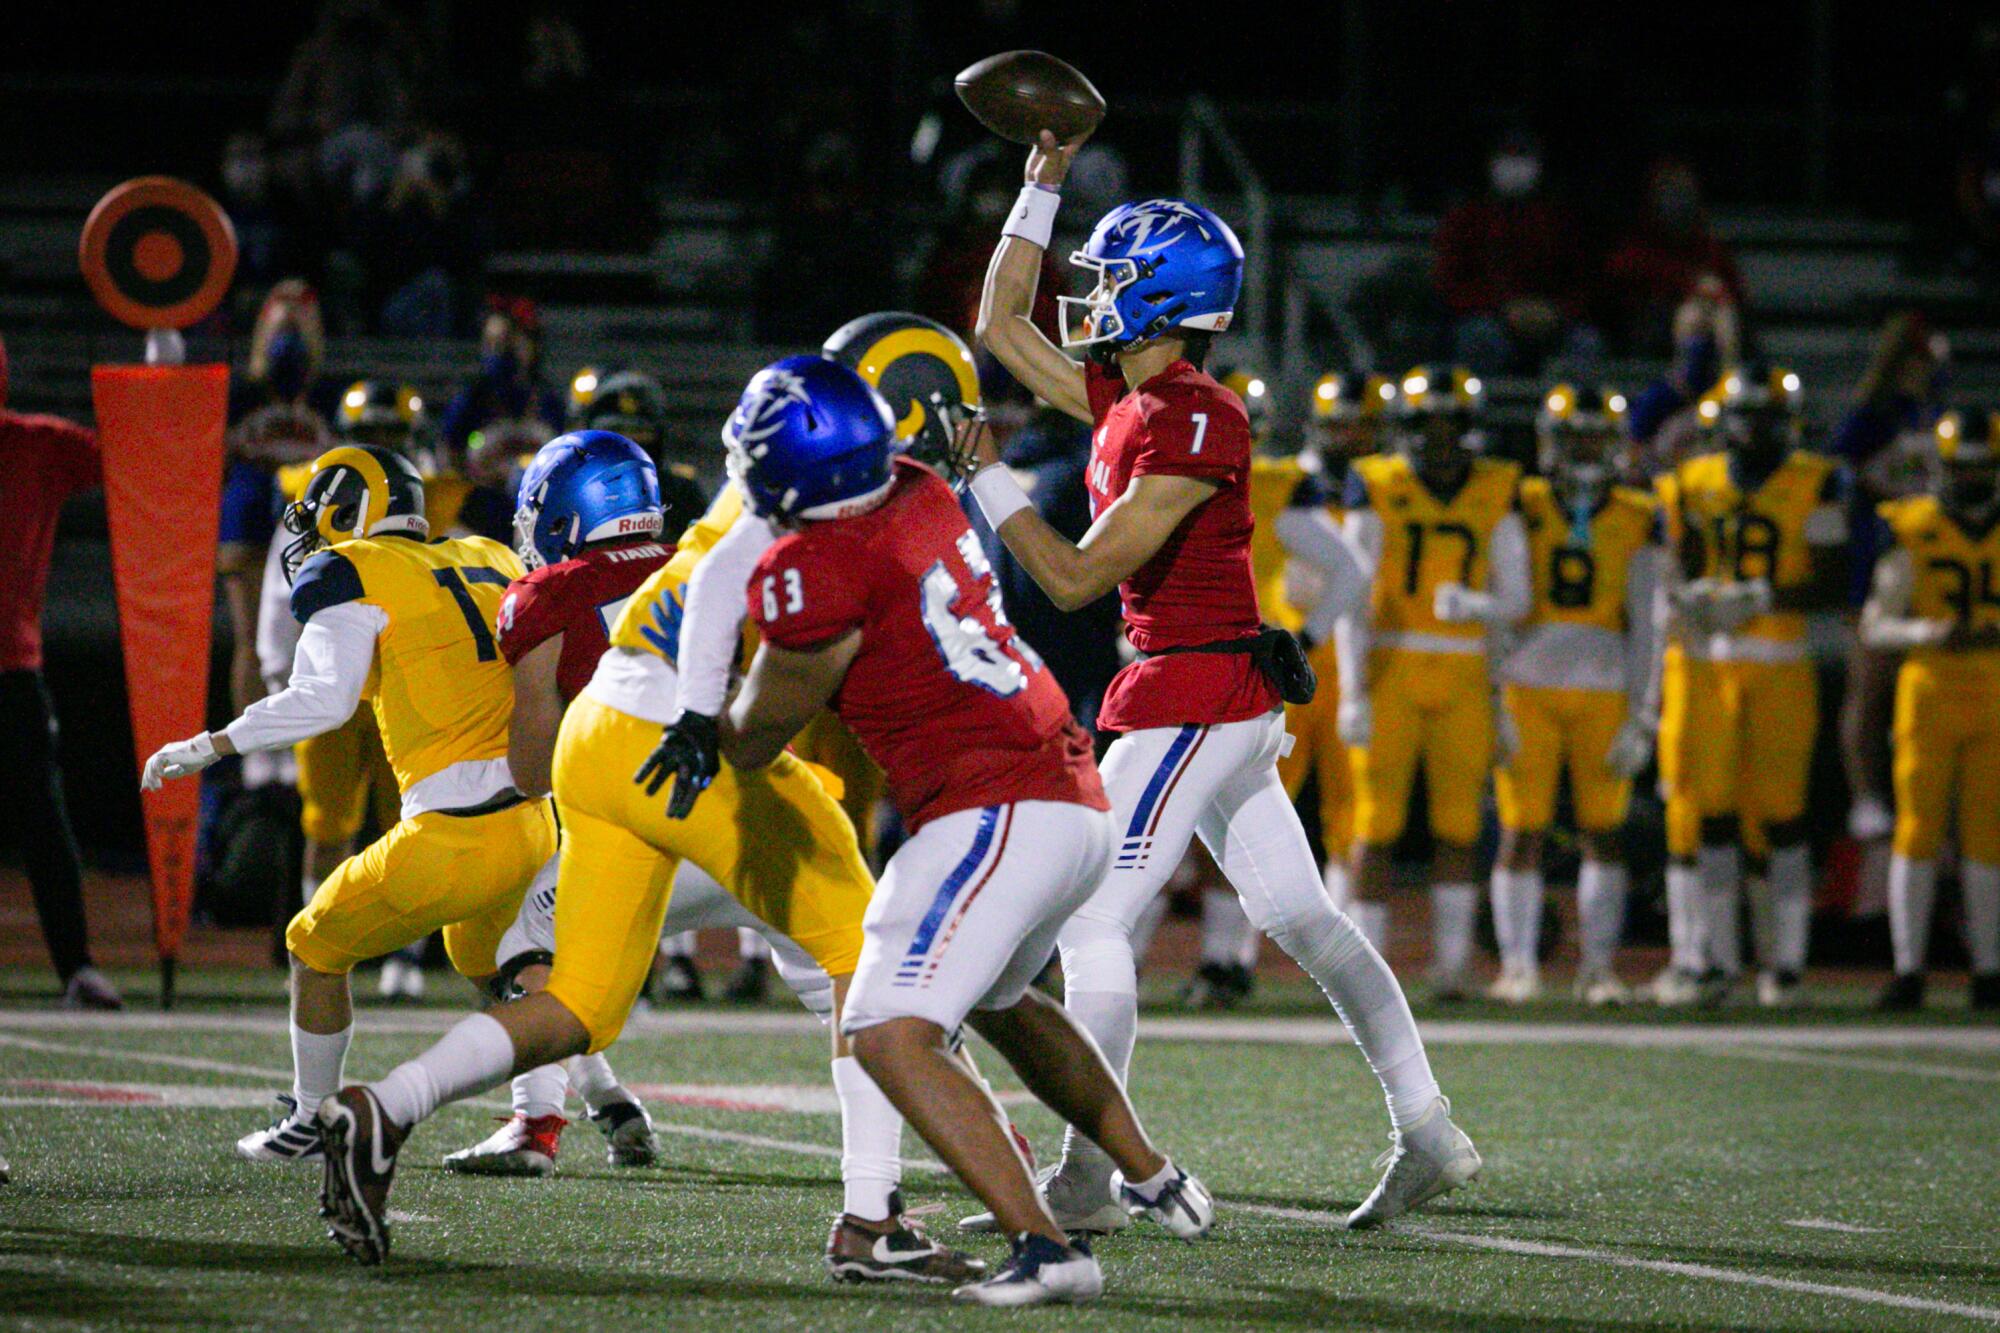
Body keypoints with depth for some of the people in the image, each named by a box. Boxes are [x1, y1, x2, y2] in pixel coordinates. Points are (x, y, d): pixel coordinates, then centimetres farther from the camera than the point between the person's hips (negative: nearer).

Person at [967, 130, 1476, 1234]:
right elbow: (1001, 329, 22)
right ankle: (1428, 1135, 17)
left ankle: (1085, 1181, -7)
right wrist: (1042, 187, 18)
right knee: (1299, 917, 13)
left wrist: (986, 479, -14)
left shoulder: (1194, 423, -18)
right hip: (1229, 699, 10)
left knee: (1092, 919, -8)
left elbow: (1076, 578, -20)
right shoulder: (1121, 396, 9)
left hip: (1197, 690, -10)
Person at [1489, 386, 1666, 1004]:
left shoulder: (1638, 522, 6)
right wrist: (1489, 702, -1)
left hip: (1604, 693, 1)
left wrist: (1643, 717, -1)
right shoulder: (1520, 508, 5)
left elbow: (1646, 627, 5)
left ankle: (1598, 967, 8)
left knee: (1603, 832, 1)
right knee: (1522, 831, -3)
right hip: (1528, 687, -1)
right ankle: (1518, 965, 4)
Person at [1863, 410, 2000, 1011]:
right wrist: (1930, 633, -17)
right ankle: (1908, 968, -1)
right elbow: (1875, 626, -1)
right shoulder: (1912, 530, 0)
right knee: (1918, 830, -4)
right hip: (1929, 690, -2)